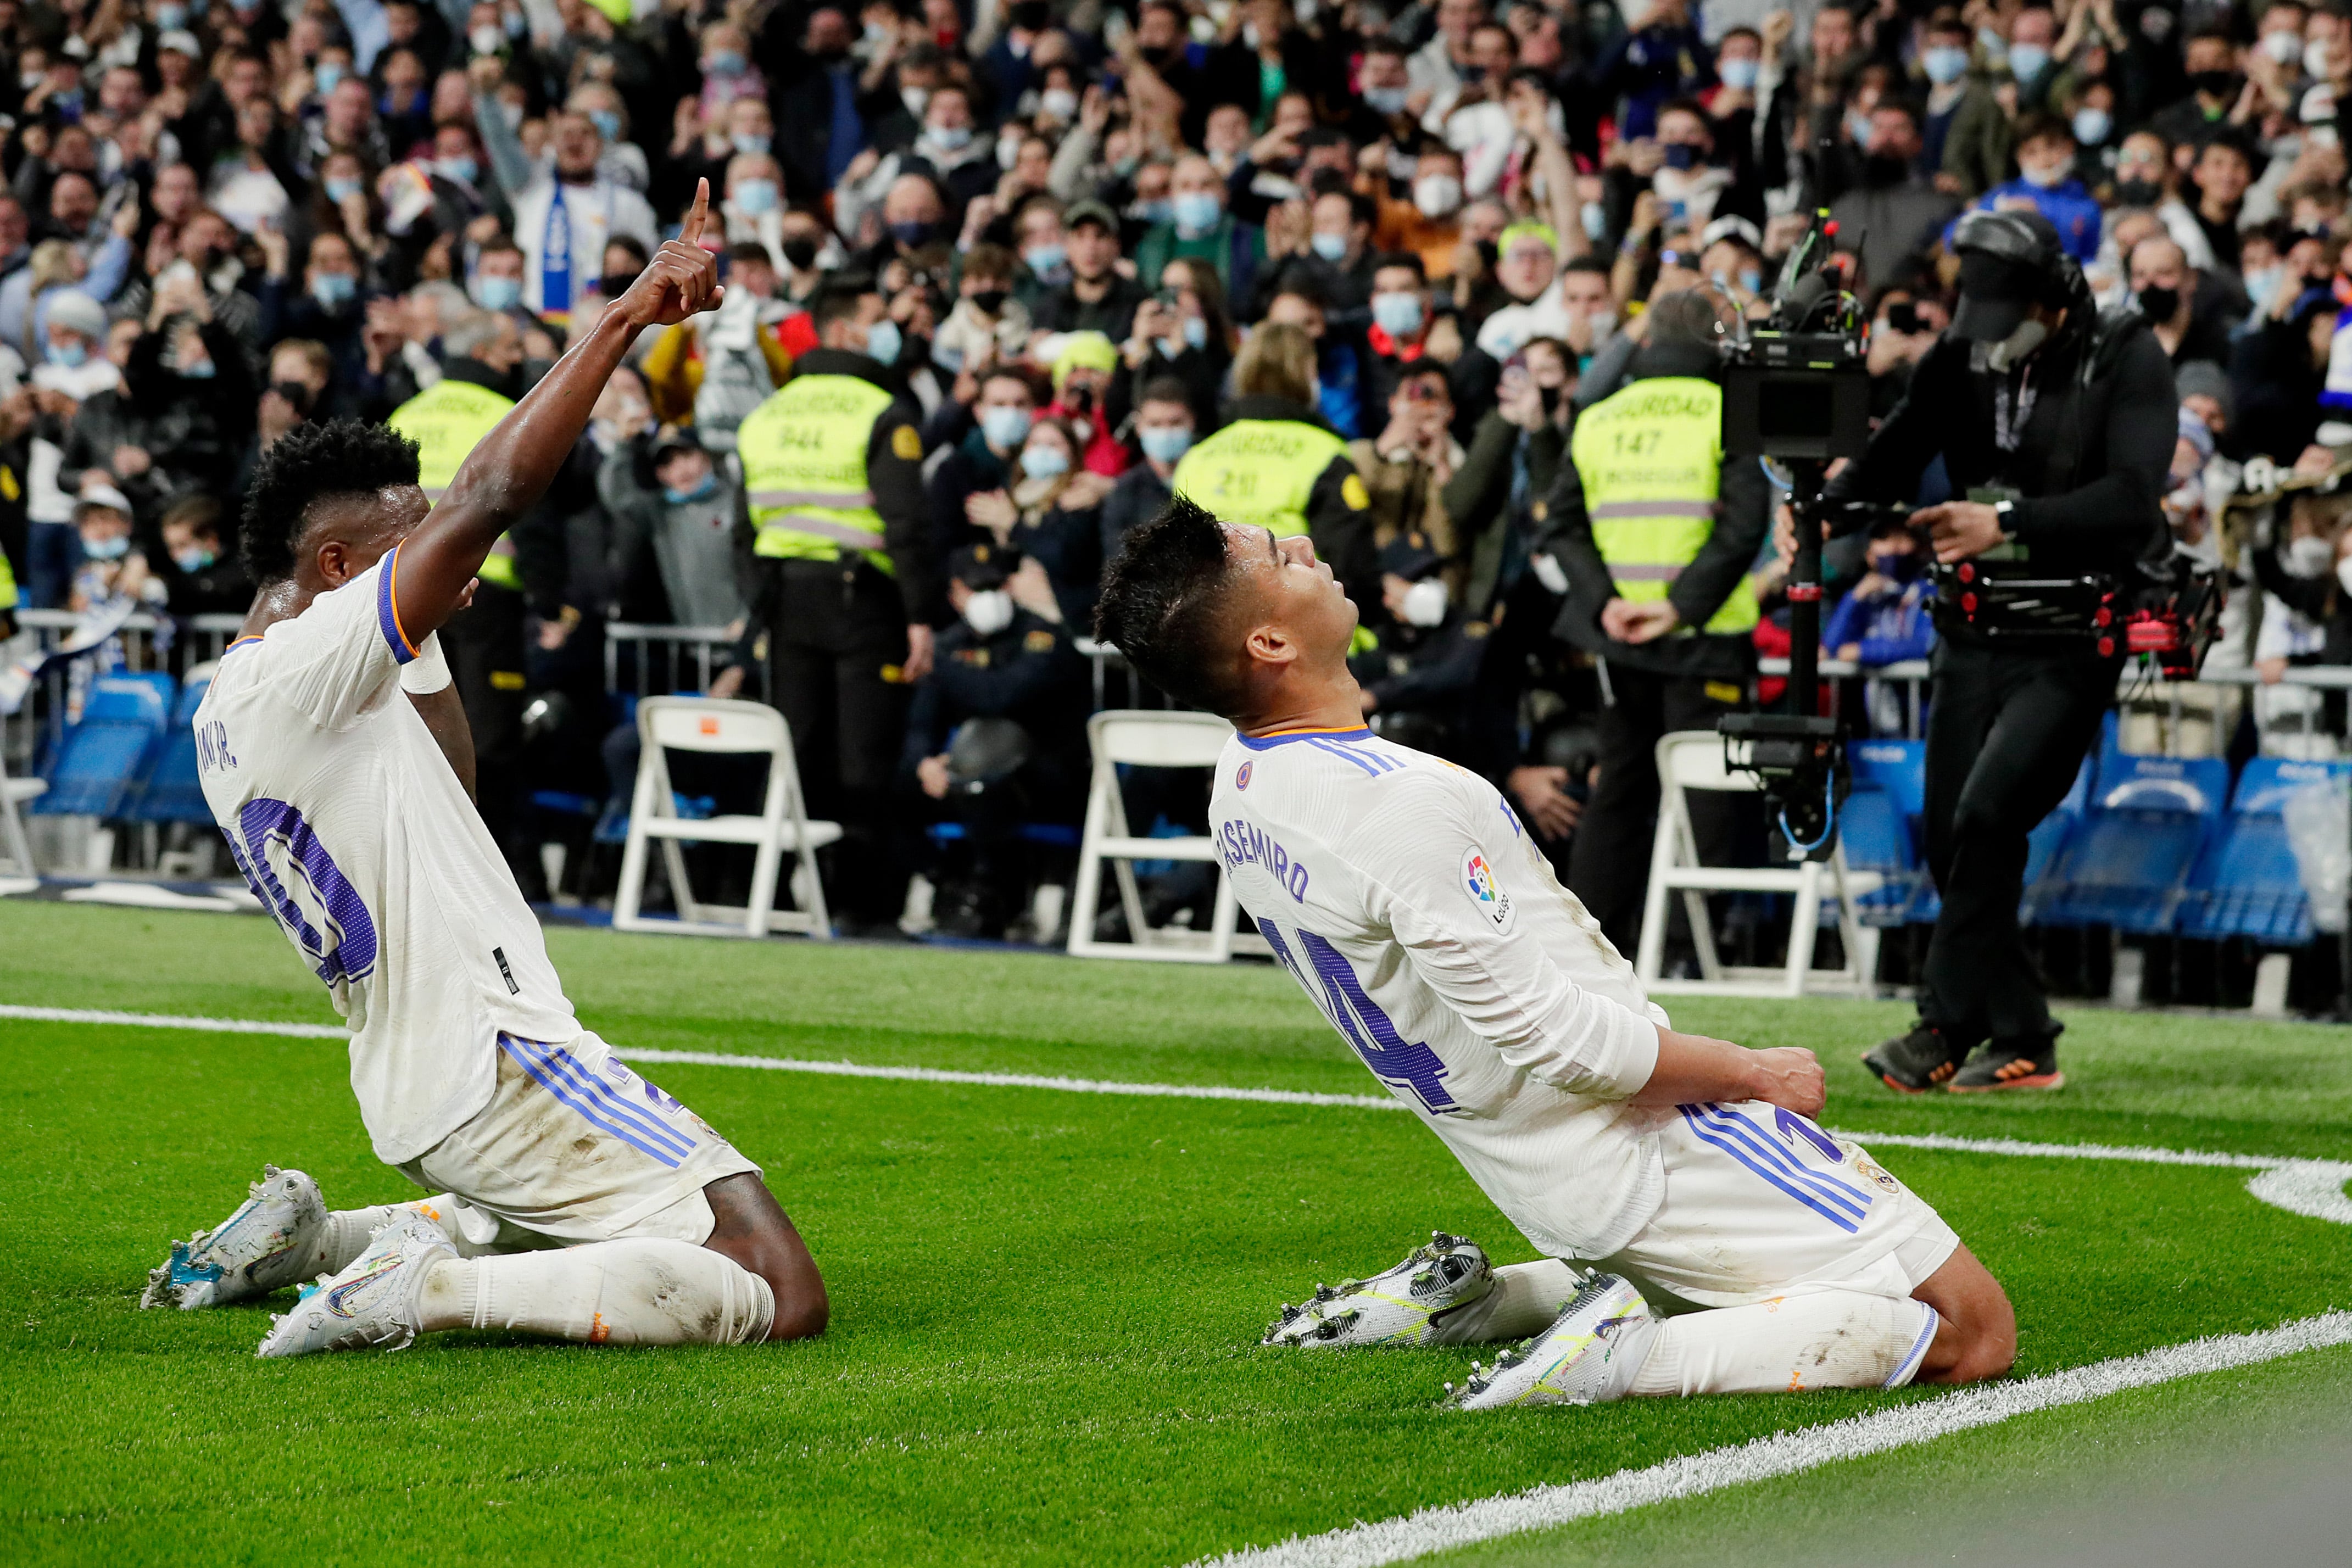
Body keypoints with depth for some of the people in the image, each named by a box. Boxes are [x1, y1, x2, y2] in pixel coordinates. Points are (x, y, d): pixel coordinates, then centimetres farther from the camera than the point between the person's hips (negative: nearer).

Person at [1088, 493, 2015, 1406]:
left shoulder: (1239, 791, 2)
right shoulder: (1397, 802, -28)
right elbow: (1547, 1037, -26)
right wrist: (1755, 1072, -11)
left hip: (1541, 1181, 9)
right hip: (1645, 1150, -9)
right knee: (1973, 1331, -8)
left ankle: (1458, 1301, 18)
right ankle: (1627, 1354, -17)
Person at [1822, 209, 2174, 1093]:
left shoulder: (2127, 362, -10)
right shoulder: (1963, 358, 5)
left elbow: (2131, 498, -24)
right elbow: (1892, 458, -1)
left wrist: (2009, 522, -35)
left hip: (2072, 644, -6)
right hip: (1977, 630, 6)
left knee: (1987, 815, -19)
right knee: (1949, 837, 2)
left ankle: (1947, 1027, -10)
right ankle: (2023, 1045, 12)